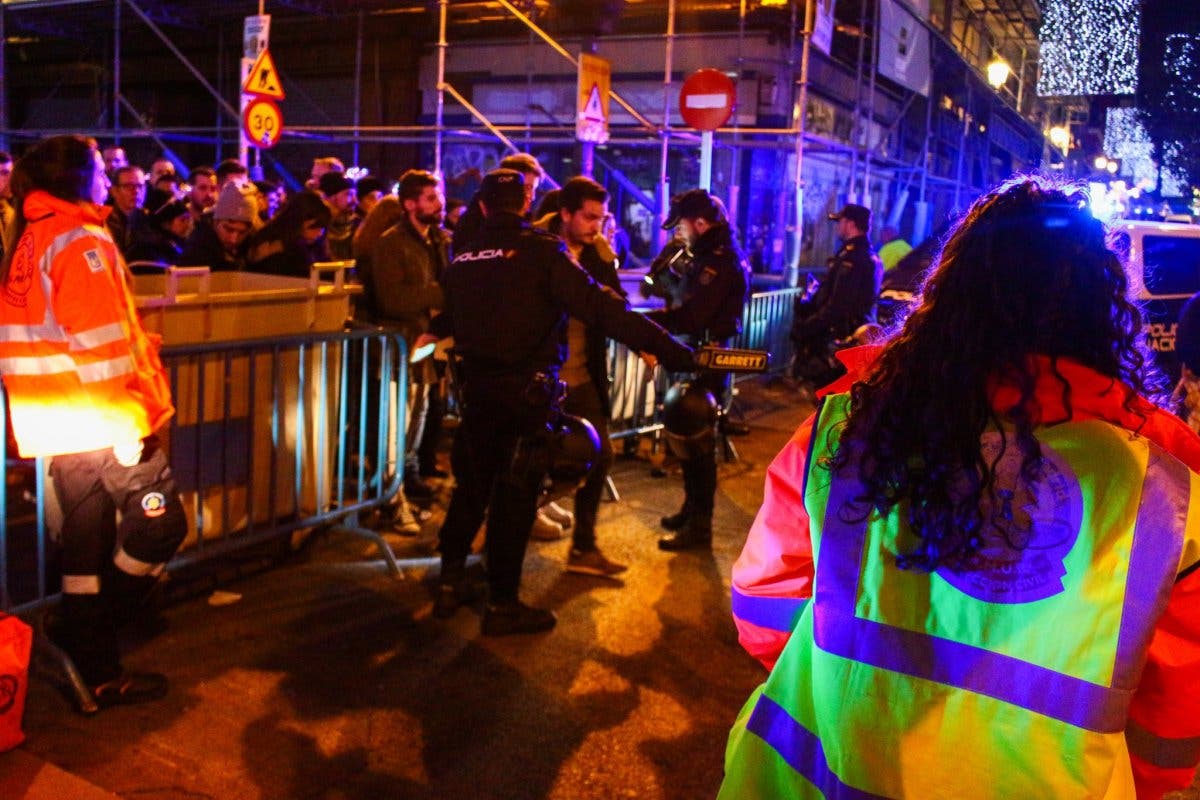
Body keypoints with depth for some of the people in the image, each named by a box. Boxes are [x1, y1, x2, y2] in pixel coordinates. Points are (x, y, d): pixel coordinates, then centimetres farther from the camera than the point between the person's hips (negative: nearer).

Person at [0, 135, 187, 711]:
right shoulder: (82, 242, -13)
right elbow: (100, 343, -20)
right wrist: (131, 420, -18)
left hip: (56, 423, 9)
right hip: (100, 421, -9)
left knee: (87, 542, 12)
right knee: (159, 524, 1)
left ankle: (94, 671, 18)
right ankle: (88, 632, 9)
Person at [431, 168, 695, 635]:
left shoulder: (463, 259, 5)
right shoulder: (542, 253, -13)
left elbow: (447, 319, 19)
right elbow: (600, 307, -21)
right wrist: (665, 347, -22)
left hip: (477, 385, 6)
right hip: (525, 388, -5)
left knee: (473, 480, 20)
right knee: (515, 492, 3)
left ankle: (450, 580, 29)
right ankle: (502, 604, 13)